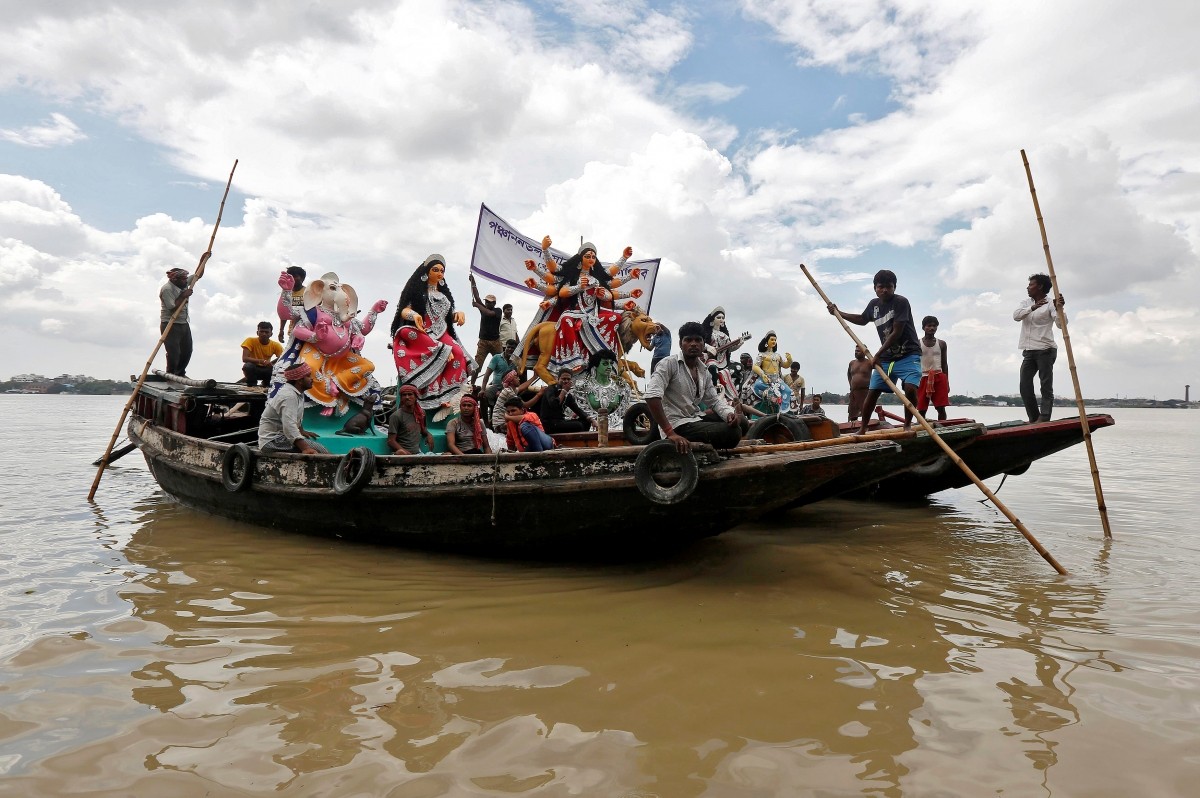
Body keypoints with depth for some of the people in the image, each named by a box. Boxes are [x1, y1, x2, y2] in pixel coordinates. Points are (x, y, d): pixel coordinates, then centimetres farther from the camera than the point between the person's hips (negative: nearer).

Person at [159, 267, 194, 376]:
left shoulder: (184, 284, 5)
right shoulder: (166, 289, -18)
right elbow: (173, 309, -23)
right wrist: (183, 296, -17)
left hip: (184, 324, 8)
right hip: (171, 325, -8)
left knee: (187, 351, 12)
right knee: (174, 353, -10)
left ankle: (180, 373, 27)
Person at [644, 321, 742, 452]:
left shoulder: (704, 371, 10)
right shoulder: (669, 363, -14)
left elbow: (714, 400, 13)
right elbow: (652, 396, -27)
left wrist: (730, 414, -13)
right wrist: (670, 433, -33)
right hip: (678, 425, -9)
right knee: (733, 432, -19)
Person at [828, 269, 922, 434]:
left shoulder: (901, 302, -13)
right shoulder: (874, 304, 6)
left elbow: (897, 333, -19)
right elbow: (862, 319, 29)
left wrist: (877, 355, -19)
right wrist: (838, 313, 25)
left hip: (908, 355, -5)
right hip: (886, 358, 6)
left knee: (910, 388, -25)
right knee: (872, 392, 1)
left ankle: (907, 425, -4)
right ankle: (862, 429, 14)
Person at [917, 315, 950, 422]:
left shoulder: (941, 344, 9)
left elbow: (944, 364, 11)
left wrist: (947, 382, 7)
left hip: (939, 377, 1)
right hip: (923, 378, -1)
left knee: (941, 408, -3)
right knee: (921, 409, 0)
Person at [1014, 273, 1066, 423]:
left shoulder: (1050, 304, -2)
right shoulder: (1026, 303, 15)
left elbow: (1061, 324, -13)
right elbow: (1016, 316, -5)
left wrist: (1060, 308, -29)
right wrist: (1033, 307, -20)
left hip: (1045, 350, -6)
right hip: (1028, 351, 6)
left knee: (1046, 386, -5)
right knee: (1025, 387, 4)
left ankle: (1044, 420, -8)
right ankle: (1034, 419, 13)